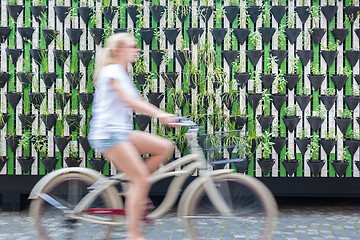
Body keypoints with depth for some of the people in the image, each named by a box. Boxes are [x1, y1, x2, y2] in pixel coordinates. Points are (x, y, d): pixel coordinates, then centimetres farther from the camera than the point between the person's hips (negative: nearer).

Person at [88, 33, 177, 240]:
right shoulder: (112, 71, -10)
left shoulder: (123, 73, 20)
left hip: (122, 131, 9)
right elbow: (128, 101, -24)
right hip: (108, 133, -9)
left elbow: (139, 102, 17)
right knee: (141, 178, -14)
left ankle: (134, 192, 3)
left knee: (165, 147, -2)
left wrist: (164, 116, 8)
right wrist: (161, 114, -31)